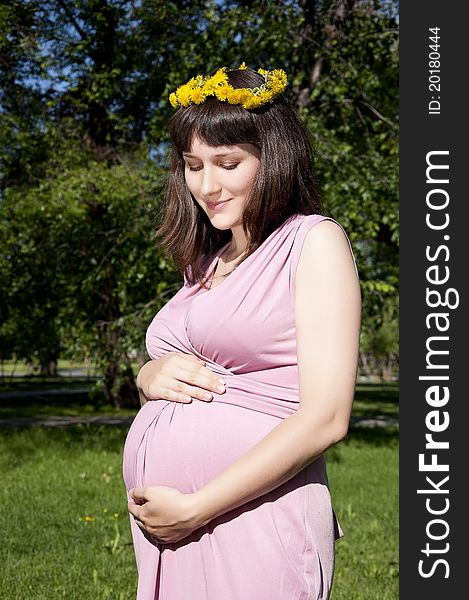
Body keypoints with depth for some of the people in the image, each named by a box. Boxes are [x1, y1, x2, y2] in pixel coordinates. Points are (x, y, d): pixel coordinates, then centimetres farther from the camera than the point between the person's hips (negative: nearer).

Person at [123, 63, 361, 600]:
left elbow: (326, 418, -14)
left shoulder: (314, 241, -5)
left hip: (253, 526, -6)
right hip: (161, 521, 7)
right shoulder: (205, 264, 16)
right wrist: (150, 375, -1)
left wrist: (193, 508, -15)